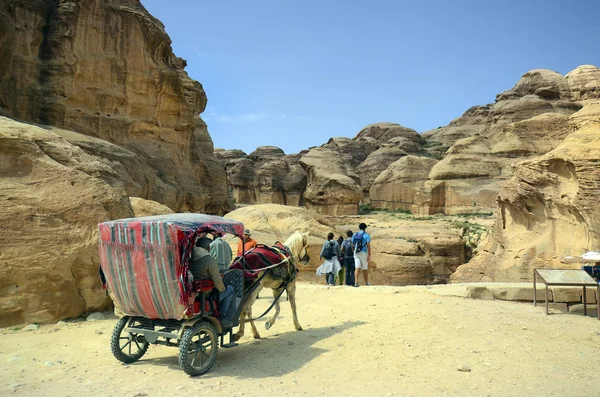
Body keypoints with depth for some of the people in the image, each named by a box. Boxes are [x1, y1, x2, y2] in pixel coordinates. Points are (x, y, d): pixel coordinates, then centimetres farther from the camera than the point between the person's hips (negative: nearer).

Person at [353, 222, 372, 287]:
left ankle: (356, 282, -17)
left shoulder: (354, 235, 10)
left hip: (356, 253, 3)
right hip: (363, 253, -3)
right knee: (365, 269, 10)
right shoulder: (366, 235, -3)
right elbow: (368, 246, -10)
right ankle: (366, 282, 21)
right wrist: (369, 255, -10)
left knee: (357, 268, -3)